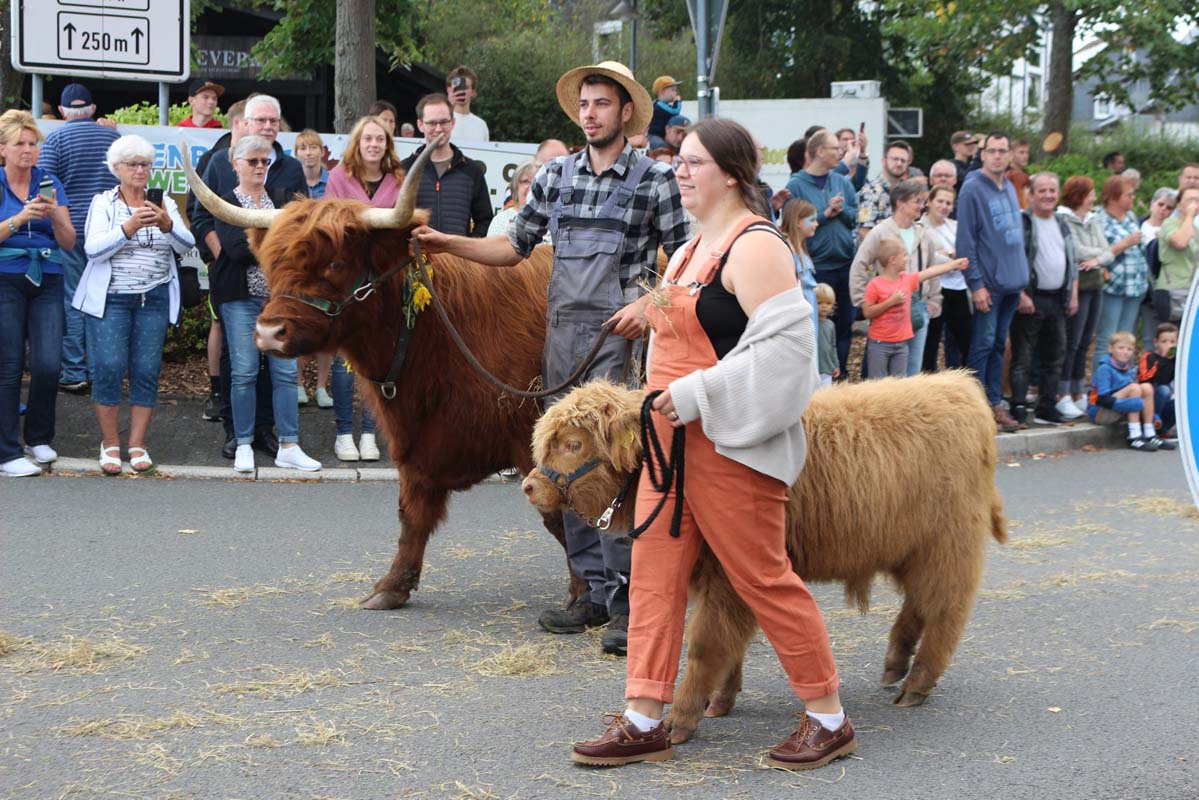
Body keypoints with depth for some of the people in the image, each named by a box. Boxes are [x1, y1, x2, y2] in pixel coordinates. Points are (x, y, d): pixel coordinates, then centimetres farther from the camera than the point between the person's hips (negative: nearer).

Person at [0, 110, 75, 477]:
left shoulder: (50, 183, 8)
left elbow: (69, 242, 4)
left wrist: (55, 215, -14)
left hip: (47, 281, 3)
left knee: (48, 364, -6)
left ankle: (39, 438, 15)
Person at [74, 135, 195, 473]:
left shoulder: (164, 203, 10)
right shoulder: (103, 203, 3)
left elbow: (186, 245, -3)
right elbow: (93, 249, -11)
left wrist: (167, 225, -23)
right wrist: (130, 227, -24)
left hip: (154, 299, 2)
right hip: (110, 297, -2)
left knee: (147, 370, -1)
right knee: (109, 367, -10)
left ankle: (137, 444, 7)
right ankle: (110, 443, 3)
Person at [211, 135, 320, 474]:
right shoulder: (227, 202, 1)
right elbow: (236, 250, -13)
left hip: (279, 297, 4)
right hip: (241, 298, -4)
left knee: (286, 371, 0)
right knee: (244, 372, -3)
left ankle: (289, 447, 4)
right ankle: (243, 446, 7)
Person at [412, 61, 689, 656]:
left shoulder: (655, 179, 0)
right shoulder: (555, 177, 13)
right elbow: (515, 247, 16)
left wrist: (649, 304, -14)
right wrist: (446, 243, 7)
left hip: (619, 338, -5)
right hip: (561, 332, 5)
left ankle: (627, 601, -7)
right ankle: (595, 591, 16)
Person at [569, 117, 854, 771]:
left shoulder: (754, 246, -13)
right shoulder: (693, 248, 16)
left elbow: (787, 343, -23)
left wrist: (698, 395, -22)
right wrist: (665, 398, 17)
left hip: (728, 442, -9)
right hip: (672, 434, 10)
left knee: (763, 579, -3)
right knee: (654, 572, 5)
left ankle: (829, 718, 10)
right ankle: (644, 720, 10)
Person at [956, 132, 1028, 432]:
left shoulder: (1010, 188, 15)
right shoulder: (972, 189, -9)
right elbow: (965, 241, -13)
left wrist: (1022, 278, 15)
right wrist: (976, 284, -17)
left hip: (1012, 283, 7)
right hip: (989, 283, -7)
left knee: (999, 344, 12)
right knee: (983, 344, -5)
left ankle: (995, 404, 17)